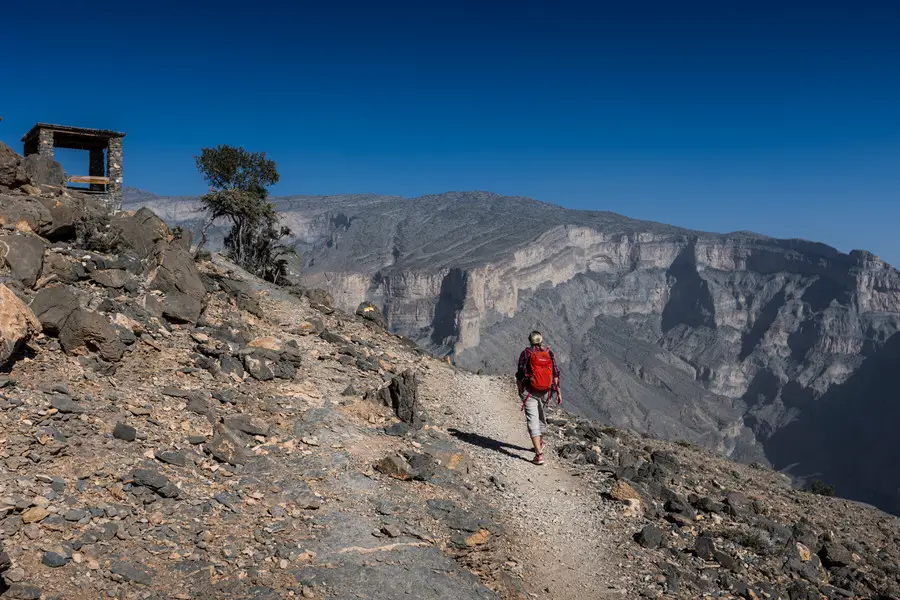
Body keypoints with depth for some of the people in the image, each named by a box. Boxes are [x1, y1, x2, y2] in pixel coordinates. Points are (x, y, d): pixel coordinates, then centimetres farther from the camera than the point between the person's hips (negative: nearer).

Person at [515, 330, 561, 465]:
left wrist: (520, 392, 6)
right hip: (545, 392, 4)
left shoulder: (526, 353, -6)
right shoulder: (549, 353, 3)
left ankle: (539, 454, -16)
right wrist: (558, 393, 4)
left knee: (533, 421, -6)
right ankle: (540, 443, 48)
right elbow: (555, 374, 0)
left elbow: (520, 375, -7)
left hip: (529, 392, -4)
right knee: (541, 416, 26)